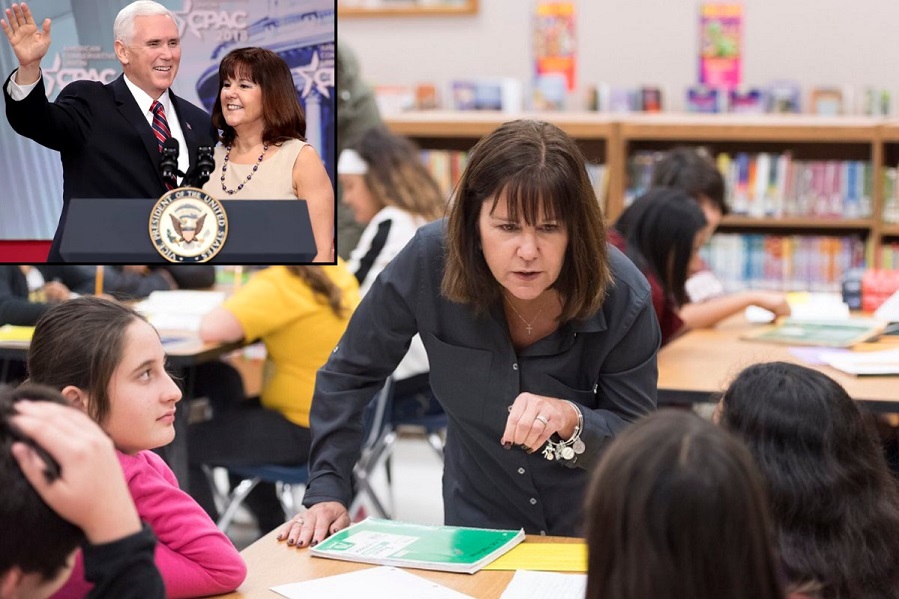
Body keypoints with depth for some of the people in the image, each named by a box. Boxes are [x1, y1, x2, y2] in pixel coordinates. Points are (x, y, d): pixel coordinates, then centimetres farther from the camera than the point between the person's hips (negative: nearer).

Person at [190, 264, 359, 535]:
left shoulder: (275, 287, -23)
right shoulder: (334, 269, 2)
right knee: (231, 413, 33)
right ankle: (272, 525, 42)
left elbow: (210, 329, -31)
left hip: (306, 431, -9)